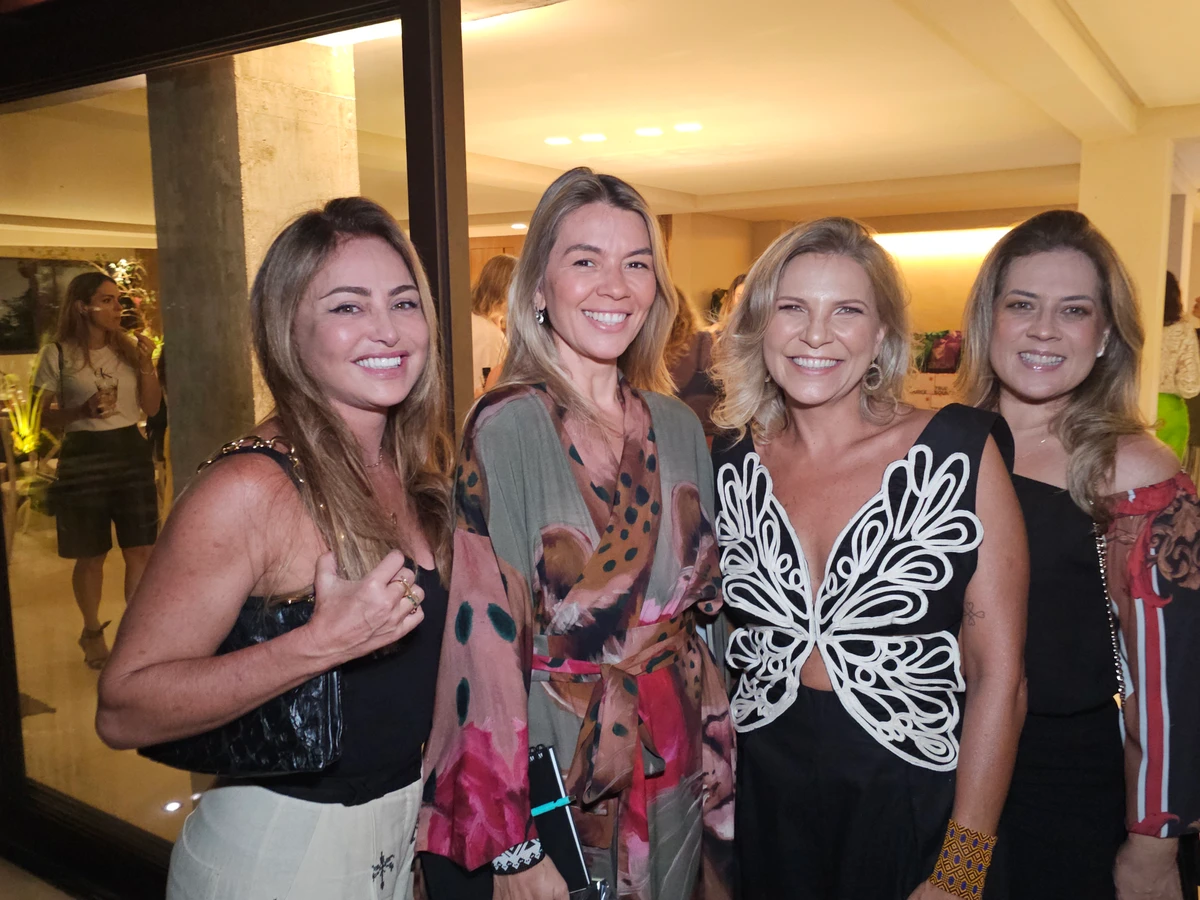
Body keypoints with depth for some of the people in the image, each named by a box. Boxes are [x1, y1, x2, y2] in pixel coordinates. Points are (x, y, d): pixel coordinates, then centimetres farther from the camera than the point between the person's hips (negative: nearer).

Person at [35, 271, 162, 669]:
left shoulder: (130, 347, 3)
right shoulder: (57, 355, -6)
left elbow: (151, 408, 4)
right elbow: (44, 417, -3)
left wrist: (147, 365, -10)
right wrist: (82, 410, -22)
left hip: (131, 451, 3)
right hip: (84, 457, -3)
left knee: (140, 549, 5)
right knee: (91, 557, 7)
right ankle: (92, 632, 29)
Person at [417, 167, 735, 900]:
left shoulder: (679, 427, 0)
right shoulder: (505, 431, -17)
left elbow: (706, 606, 8)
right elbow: (487, 639, -18)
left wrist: (719, 757, 7)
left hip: (679, 767, 6)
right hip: (557, 770, -5)